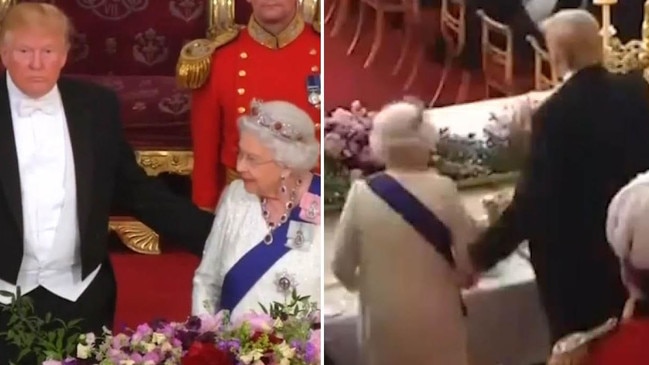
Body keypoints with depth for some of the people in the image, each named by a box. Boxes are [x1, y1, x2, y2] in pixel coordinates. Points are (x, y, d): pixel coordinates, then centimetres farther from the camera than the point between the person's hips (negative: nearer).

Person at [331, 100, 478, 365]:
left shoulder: (362, 194, -10)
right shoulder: (442, 190, -13)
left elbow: (341, 265, -3)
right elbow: (468, 257, -8)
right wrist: (457, 279, 15)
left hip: (385, 319, 1)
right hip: (436, 317, -1)